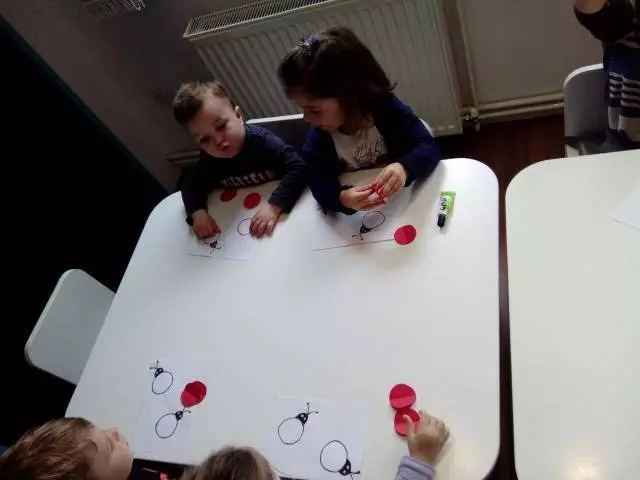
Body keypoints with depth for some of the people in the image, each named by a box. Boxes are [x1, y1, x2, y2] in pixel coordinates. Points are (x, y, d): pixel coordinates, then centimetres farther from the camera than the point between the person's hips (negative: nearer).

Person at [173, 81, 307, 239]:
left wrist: (274, 206, -43)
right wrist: (198, 213, -20)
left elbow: (298, 168, -31)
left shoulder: (261, 140, -24)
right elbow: (191, 185, 2)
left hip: (282, 211, -4)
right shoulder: (209, 159, -9)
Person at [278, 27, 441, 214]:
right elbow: (320, 184, -17)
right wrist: (342, 198, -40)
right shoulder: (318, 139, -10)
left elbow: (428, 148, -18)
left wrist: (404, 168, -40)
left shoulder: (386, 109, -16)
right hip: (358, 217, 4)